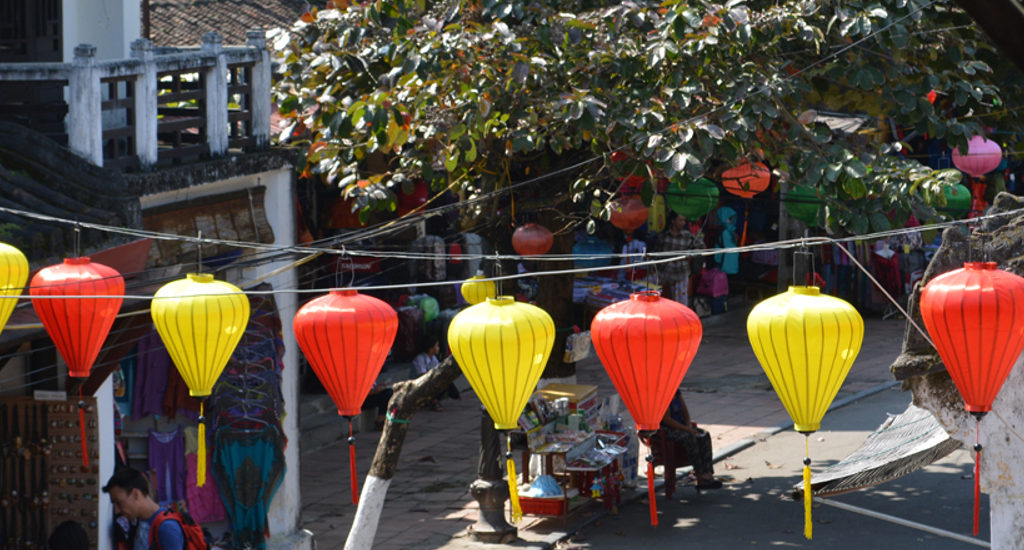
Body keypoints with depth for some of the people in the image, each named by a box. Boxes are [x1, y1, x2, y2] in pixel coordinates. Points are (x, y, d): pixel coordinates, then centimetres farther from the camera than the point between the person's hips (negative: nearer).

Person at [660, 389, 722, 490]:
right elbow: (666, 419, -21)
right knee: (690, 438, -33)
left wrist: (689, 425, -5)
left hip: (681, 426, 8)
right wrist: (686, 429, -21)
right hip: (666, 430, -8)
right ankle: (700, 476, -29)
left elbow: (685, 411, 14)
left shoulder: (677, 392, 9)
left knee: (705, 436, -15)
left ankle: (708, 475, -25)